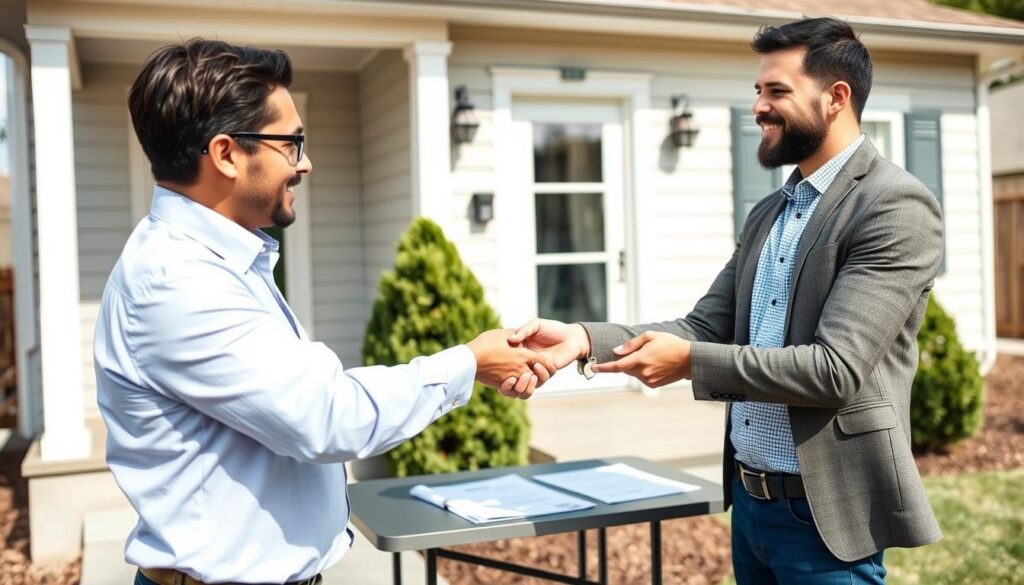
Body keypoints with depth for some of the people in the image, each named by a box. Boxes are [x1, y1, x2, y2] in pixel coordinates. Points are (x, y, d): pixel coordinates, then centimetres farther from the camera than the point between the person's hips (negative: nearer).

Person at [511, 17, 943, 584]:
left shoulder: (896, 206, -14)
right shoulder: (767, 214, 10)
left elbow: (836, 368, -22)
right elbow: (705, 328, 4)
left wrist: (691, 361, -23)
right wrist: (585, 339, -10)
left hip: (821, 513, -7)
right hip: (749, 501, 7)